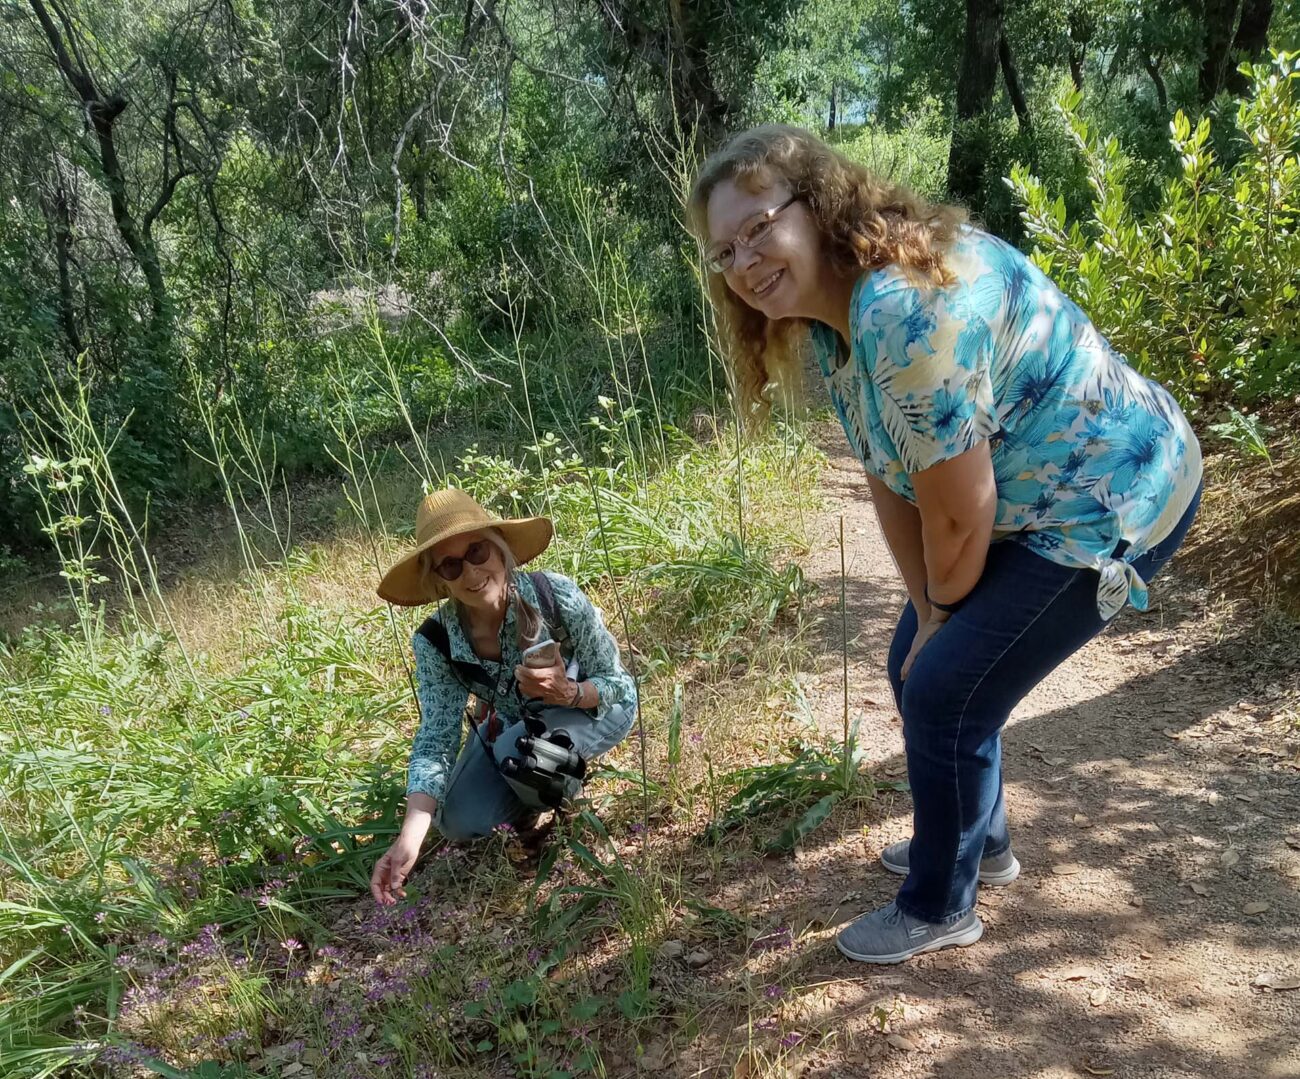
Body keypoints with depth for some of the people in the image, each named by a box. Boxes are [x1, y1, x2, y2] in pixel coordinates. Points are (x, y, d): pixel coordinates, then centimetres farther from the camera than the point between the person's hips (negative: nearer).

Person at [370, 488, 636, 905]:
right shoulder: (436, 642, -23)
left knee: (518, 747, -33)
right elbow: (434, 742, -24)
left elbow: (617, 682, -22)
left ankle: (566, 804, 1)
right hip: (513, 723, 4)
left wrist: (567, 693, -45)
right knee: (461, 822, -13)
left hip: (598, 706, -4)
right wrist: (408, 840, -39)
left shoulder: (556, 596, -32)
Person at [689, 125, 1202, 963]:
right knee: (922, 664, 17)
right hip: (1029, 507, 10)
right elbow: (889, 480, 2)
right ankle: (979, 842, 40)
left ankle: (940, 910, 18)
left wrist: (945, 608, -7)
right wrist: (930, 615, -1)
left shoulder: (903, 308, -32)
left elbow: (960, 515, -26)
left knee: (946, 694, -6)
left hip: (1113, 504, -9)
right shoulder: (830, 315, -1)